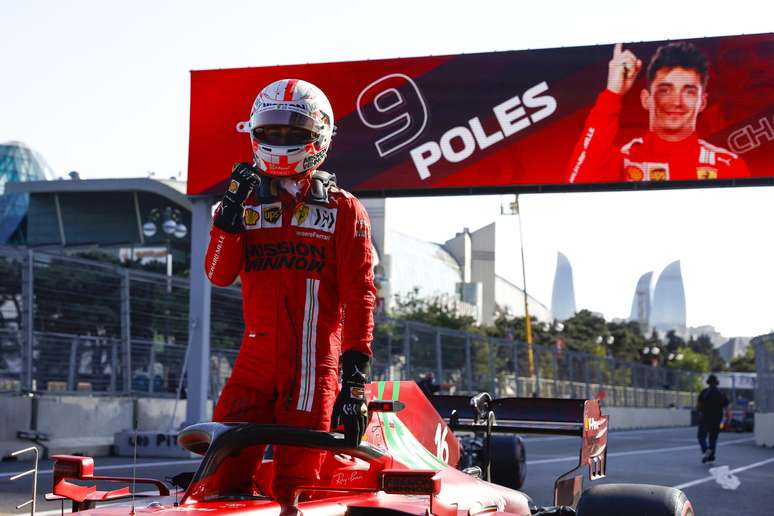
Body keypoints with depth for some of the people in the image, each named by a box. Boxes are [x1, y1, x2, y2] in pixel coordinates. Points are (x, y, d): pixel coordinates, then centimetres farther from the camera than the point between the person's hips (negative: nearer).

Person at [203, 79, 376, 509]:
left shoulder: (344, 210, 5)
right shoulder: (247, 201, 15)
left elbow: (359, 295, -1)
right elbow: (219, 275, 4)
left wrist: (356, 375, -10)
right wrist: (231, 211, -8)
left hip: (313, 364, -3)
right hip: (256, 357, 3)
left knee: (295, 485, -4)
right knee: (225, 472, -3)